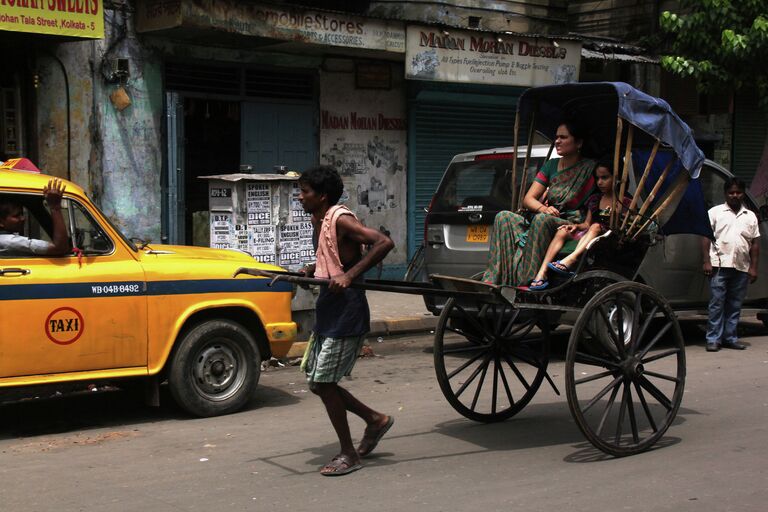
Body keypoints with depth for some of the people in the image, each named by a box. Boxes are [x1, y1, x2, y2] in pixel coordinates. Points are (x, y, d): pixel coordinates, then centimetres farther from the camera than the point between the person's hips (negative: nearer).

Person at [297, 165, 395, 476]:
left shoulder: (341, 220, -16)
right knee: (317, 382, 12)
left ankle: (349, 455, 7)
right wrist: (308, 272, 11)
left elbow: (384, 243, -28)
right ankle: (375, 420, 28)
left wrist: (349, 276, -32)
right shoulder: (318, 220, 11)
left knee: (323, 382, -7)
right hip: (327, 310, 10)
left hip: (346, 312, -10)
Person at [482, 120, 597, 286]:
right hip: (539, 222, 6)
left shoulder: (589, 168, 0)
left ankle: (527, 283, -40)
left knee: (542, 220, -37)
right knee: (504, 217, -15)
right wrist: (543, 208, -14)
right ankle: (494, 279, -27)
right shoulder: (551, 165, 15)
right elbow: (528, 199, 10)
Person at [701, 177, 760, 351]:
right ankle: (713, 339, -2)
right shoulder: (715, 212, 7)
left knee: (735, 305, 7)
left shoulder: (750, 216, 16)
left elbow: (755, 243, 14)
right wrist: (706, 261, -8)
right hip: (720, 265, -3)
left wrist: (753, 267, 6)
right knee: (717, 303, -4)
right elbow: (706, 237, 1)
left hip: (742, 267, 3)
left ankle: (730, 338, 14)